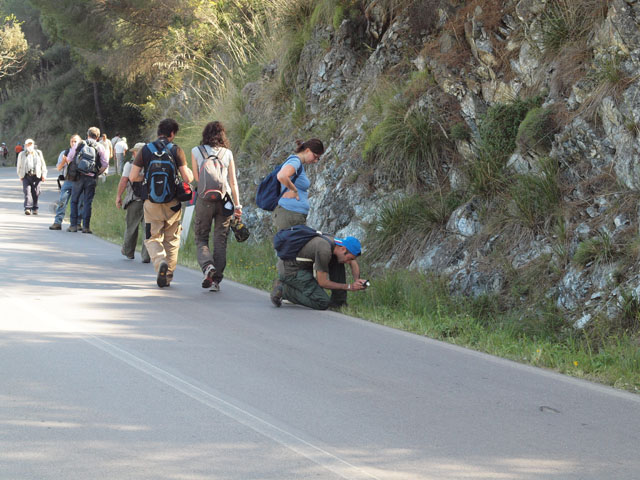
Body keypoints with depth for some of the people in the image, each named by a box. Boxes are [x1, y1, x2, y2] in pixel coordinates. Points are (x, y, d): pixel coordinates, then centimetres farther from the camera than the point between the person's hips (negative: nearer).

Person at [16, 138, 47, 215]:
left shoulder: (38, 153, 12)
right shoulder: (22, 154, 10)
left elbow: (43, 165, 14)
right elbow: (19, 166, 16)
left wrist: (44, 175, 7)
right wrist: (20, 176, 13)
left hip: (36, 176, 1)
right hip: (26, 176, -1)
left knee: (35, 193, 1)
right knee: (27, 191, -15)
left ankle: (34, 209, 16)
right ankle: (28, 208, -22)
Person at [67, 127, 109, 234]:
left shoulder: (78, 145, 4)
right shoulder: (100, 147, 2)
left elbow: (69, 159, 5)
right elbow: (105, 165, -2)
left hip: (78, 176, 0)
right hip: (91, 178, 0)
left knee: (74, 201, 9)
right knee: (87, 202, 4)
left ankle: (73, 225, 6)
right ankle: (86, 226, 1)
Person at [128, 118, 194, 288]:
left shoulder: (145, 150, 0)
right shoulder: (176, 150, -4)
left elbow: (133, 177, -2)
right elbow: (187, 178, -8)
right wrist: (191, 173, 15)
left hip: (152, 202, 0)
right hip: (172, 202, 0)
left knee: (153, 238, 7)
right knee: (172, 239, 13)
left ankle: (160, 261, -22)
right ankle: (167, 276, 12)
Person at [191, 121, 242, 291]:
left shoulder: (196, 151, 2)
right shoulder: (228, 153, 6)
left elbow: (196, 178, 2)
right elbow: (233, 182, 4)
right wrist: (237, 205, 7)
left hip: (205, 199, -2)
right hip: (225, 199, 2)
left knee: (201, 239, 8)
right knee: (220, 240, 7)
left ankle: (208, 266, -19)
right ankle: (216, 280, 5)